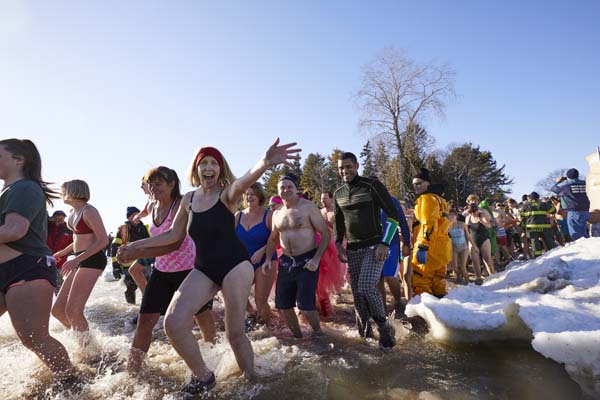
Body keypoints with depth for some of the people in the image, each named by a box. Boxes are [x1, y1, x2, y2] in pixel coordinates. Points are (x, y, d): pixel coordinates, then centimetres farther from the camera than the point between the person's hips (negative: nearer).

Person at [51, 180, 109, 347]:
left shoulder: (88, 211, -14)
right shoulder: (73, 212, 14)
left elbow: (103, 240, -20)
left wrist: (76, 259, -24)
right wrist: (62, 252, 23)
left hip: (92, 260, -10)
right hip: (79, 260, 10)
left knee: (72, 311, -11)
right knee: (58, 310, 11)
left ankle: (86, 346, 5)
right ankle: (82, 337, 26)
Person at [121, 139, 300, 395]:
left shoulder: (226, 194, -8)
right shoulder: (188, 199, 7)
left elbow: (243, 182, -33)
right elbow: (174, 235, 17)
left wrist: (264, 163, -55)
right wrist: (136, 245, 19)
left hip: (234, 265, -5)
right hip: (203, 269, 5)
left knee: (235, 333, -2)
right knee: (173, 323, -10)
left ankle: (252, 380, 27)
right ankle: (203, 377, 13)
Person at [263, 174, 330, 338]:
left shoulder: (308, 207, -8)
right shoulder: (277, 213, 10)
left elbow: (326, 234, -9)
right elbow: (273, 239, 22)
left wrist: (316, 259, -18)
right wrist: (268, 259, 8)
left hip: (307, 261, -6)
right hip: (286, 262, 6)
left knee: (305, 306, -9)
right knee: (283, 305, 9)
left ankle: (318, 335, 20)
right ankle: (298, 337, 33)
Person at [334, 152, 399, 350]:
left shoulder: (372, 185, -9)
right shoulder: (338, 193, 9)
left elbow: (393, 214, -9)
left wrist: (385, 243, -16)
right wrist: (339, 243, 8)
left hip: (374, 246, -5)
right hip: (352, 249, 5)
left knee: (367, 287, -19)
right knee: (357, 292, 6)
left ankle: (385, 328, 4)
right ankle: (364, 326, 28)